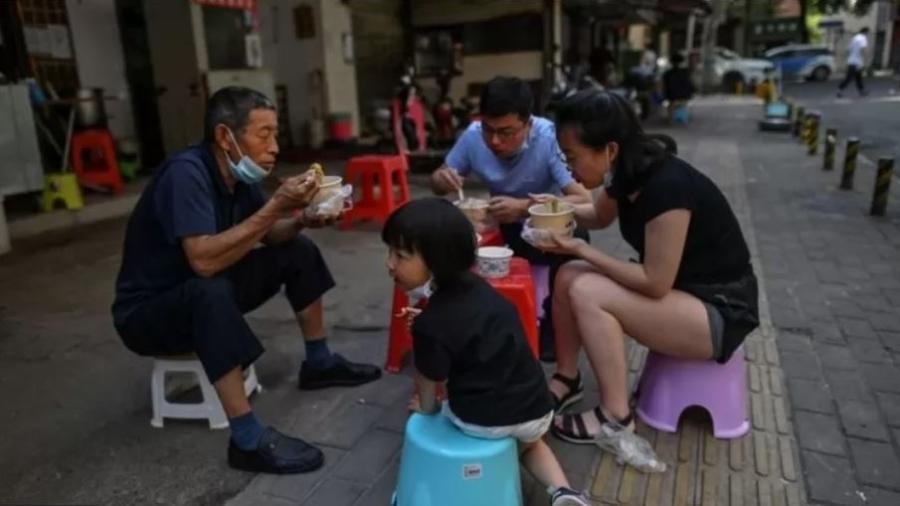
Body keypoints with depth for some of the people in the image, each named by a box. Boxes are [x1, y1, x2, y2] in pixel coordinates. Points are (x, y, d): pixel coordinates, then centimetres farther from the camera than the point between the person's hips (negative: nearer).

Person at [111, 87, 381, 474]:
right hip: (147, 312, -8)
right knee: (211, 291, -39)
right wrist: (276, 206, -36)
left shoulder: (239, 173, -5)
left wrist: (300, 220, -14)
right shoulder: (186, 173, -28)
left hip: (206, 293, 8)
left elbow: (269, 236, 7)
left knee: (298, 251, 3)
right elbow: (204, 260, -39)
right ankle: (248, 440, -31)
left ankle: (319, 362, 14)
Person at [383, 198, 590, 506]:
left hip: (481, 419, -5)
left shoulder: (431, 324, -20)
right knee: (530, 444, 40)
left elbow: (429, 382, -4)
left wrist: (427, 407, 15)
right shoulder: (476, 285, 1)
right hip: (537, 411, 5)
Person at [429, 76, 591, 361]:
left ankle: (554, 323, -7)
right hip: (506, 230, 3)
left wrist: (525, 207, -44)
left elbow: (585, 202, -33)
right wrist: (442, 179, -25)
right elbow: (438, 182, 0)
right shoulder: (473, 136, -15)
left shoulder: (549, 137, -27)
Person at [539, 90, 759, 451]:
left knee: (587, 293, -24)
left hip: (720, 310, -8)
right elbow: (600, 217, 18)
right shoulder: (627, 173, -4)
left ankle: (616, 419, -11)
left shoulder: (667, 187, -30)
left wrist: (582, 250, -20)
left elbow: (655, 283, -25)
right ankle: (567, 380, 9)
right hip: (674, 287, 9)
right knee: (568, 277, -3)